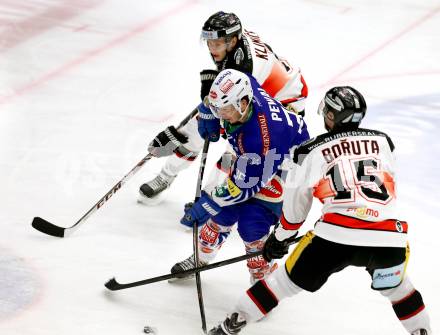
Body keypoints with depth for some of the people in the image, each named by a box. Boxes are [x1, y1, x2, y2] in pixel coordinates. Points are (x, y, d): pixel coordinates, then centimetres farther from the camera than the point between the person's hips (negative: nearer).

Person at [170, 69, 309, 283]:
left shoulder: (259, 138, -41)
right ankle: (200, 258, 26)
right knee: (224, 211, 6)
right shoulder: (240, 86, -23)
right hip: (250, 159, 8)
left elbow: (245, 185, -30)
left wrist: (207, 204, -25)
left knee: (251, 224, -17)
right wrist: (209, 115, -4)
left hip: (285, 165, -8)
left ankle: (263, 275, 4)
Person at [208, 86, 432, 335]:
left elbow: (297, 200, 16)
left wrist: (280, 238, 31)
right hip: (389, 238, 2)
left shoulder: (313, 150, 9)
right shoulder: (382, 141, 17)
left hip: (336, 236, -1)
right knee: (396, 286, 32)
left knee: (289, 279, 16)